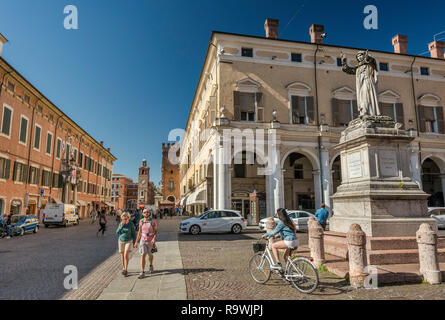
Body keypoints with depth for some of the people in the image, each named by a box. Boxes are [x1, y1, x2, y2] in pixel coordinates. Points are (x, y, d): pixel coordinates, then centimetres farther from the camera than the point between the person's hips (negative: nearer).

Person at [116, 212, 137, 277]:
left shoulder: (131, 224, -13)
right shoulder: (121, 224, -5)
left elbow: (134, 234, -4)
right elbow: (117, 233, -7)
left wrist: (134, 242, -1)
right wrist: (121, 227, -22)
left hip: (128, 241, -3)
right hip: (121, 241, 3)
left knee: (126, 255, -16)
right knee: (122, 256, 10)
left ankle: (126, 270, -8)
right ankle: (123, 269, 27)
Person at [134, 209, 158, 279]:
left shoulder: (153, 221, -9)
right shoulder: (141, 221, -1)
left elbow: (156, 231, -8)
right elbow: (139, 232, 8)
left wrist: (154, 239, -24)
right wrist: (136, 242, 8)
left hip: (151, 241, -1)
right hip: (143, 241, 1)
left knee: (150, 254, 18)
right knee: (142, 255, -9)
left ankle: (151, 266, 45)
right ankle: (142, 273, -6)